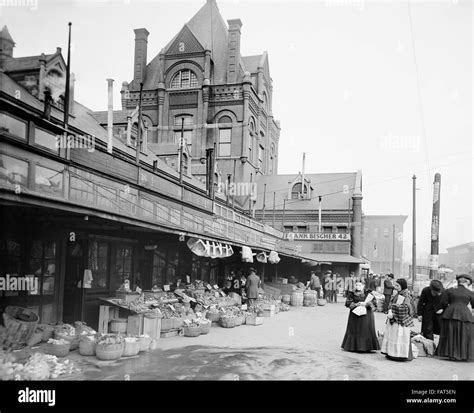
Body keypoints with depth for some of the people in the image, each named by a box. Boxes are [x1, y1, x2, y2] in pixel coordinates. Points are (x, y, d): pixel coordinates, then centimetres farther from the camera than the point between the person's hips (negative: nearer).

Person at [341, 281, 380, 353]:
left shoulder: (367, 293, 2)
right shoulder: (351, 294, 6)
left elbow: (374, 301, -5)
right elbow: (347, 303, -2)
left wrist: (366, 303, -19)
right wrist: (356, 304, -16)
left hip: (366, 315, -1)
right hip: (355, 315, 1)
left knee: (366, 330, -3)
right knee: (354, 330, 2)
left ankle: (366, 347, 4)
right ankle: (353, 346, 12)